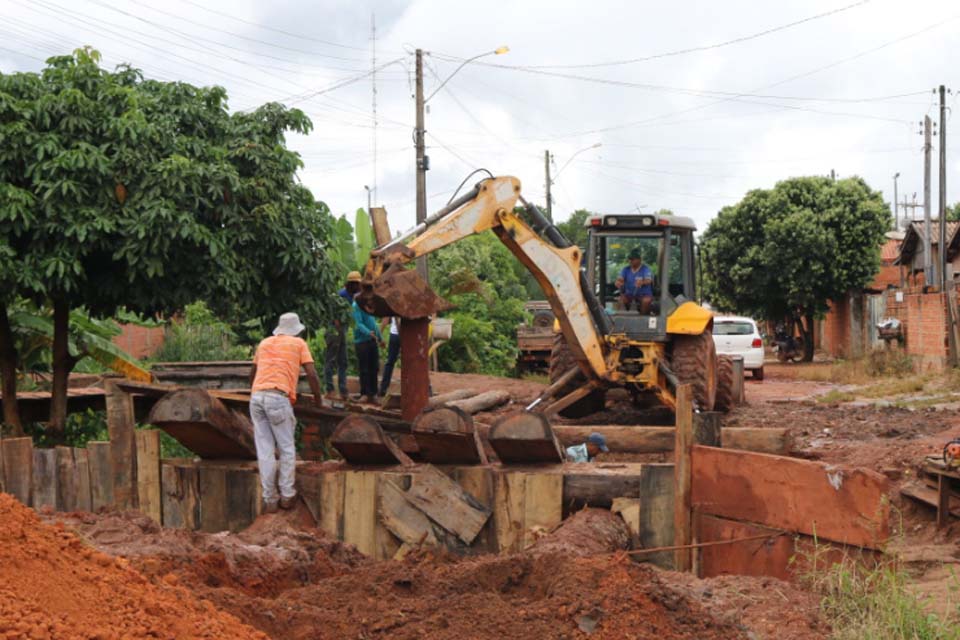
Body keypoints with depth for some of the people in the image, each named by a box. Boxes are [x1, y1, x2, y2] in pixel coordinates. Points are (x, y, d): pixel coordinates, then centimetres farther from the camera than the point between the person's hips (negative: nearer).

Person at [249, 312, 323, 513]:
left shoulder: (264, 343, 24)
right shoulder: (298, 344, 12)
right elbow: (312, 374, 4)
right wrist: (318, 399, 17)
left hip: (257, 396, 4)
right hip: (278, 398, -4)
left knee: (265, 450, 4)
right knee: (287, 448, 7)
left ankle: (269, 499, 5)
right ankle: (287, 495, 6)